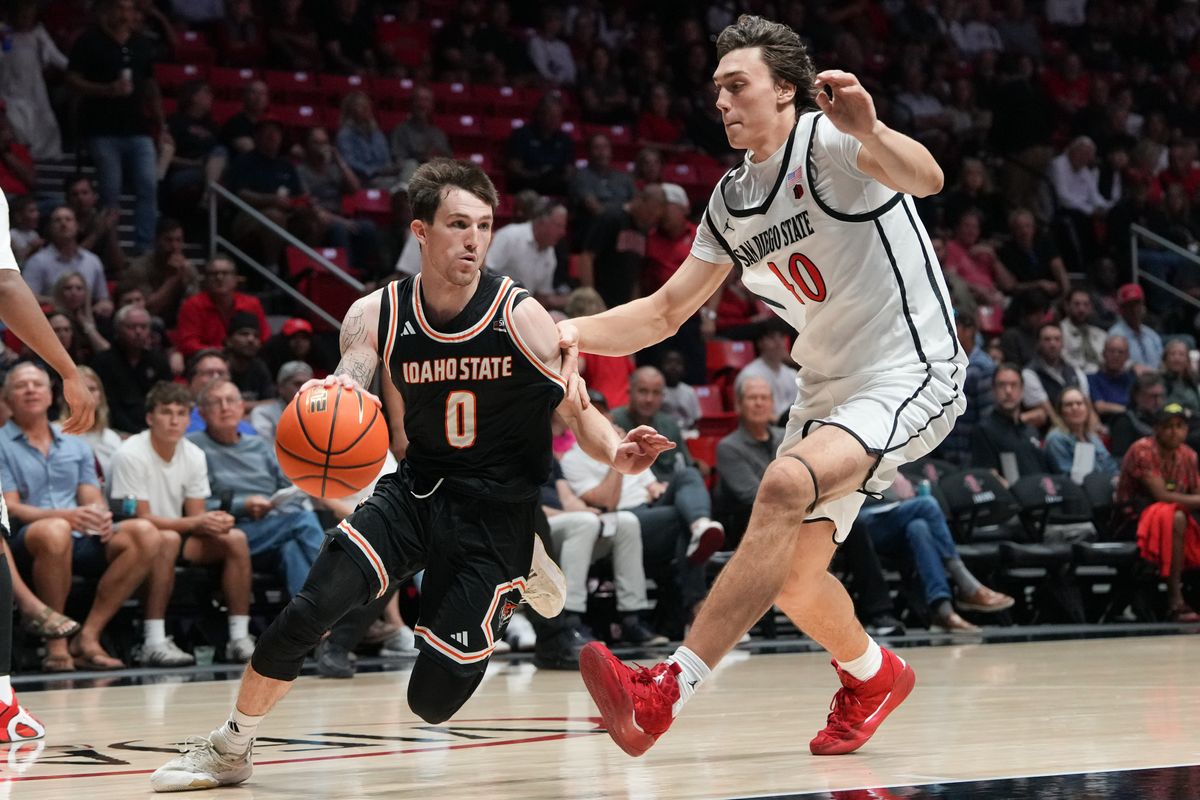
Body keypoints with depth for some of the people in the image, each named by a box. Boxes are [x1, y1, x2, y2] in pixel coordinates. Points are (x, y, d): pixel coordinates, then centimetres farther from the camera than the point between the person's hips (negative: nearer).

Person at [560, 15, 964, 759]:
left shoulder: (828, 142, -13)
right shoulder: (734, 203, 11)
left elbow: (926, 178, -32)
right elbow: (666, 312, 14)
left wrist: (869, 131, -53)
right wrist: (571, 332, -2)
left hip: (911, 375, -9)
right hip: (829, 386, 9)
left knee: (786, 485, -32)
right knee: (792, 575, 10)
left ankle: (667, 692, -38)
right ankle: (874, 676, 41)